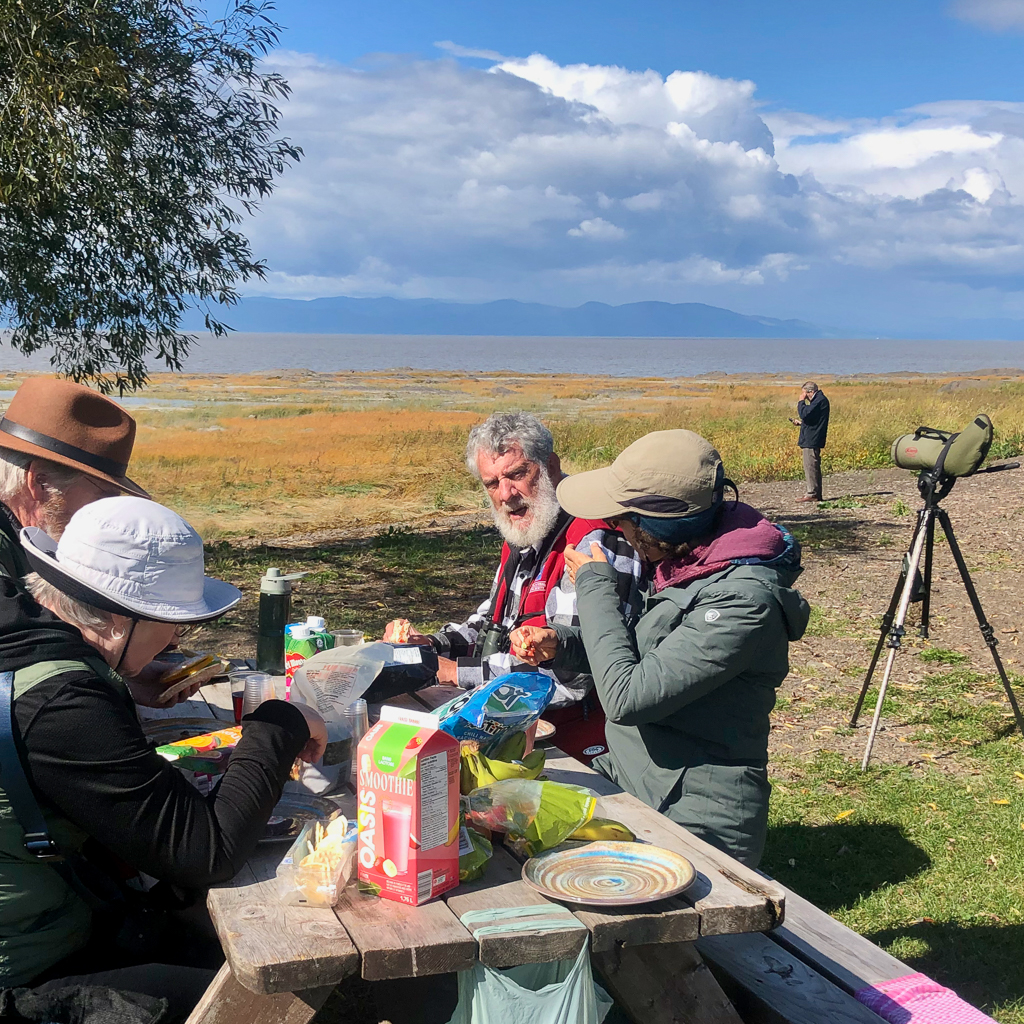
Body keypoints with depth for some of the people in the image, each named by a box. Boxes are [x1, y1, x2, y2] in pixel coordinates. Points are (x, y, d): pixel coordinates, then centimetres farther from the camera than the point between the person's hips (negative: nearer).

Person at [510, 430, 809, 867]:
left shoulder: (744, 600, -24)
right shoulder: (683, 561, 3)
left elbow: (626, 697, -27)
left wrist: (594, 584, -15)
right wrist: (562, 642, 1)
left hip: (694, 825, -8)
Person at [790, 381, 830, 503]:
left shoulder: (820, 400, -14)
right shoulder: (819, 400, 19)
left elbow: (805, 414, -24)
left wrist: (801, 401, -10)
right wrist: (800, 423, 17)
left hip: (812, 440, -11)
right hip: (811, 439, 11)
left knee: (810, 466, -10)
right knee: (812, 467, 12)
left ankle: (812, 494, -9)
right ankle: (815, 493, 16)